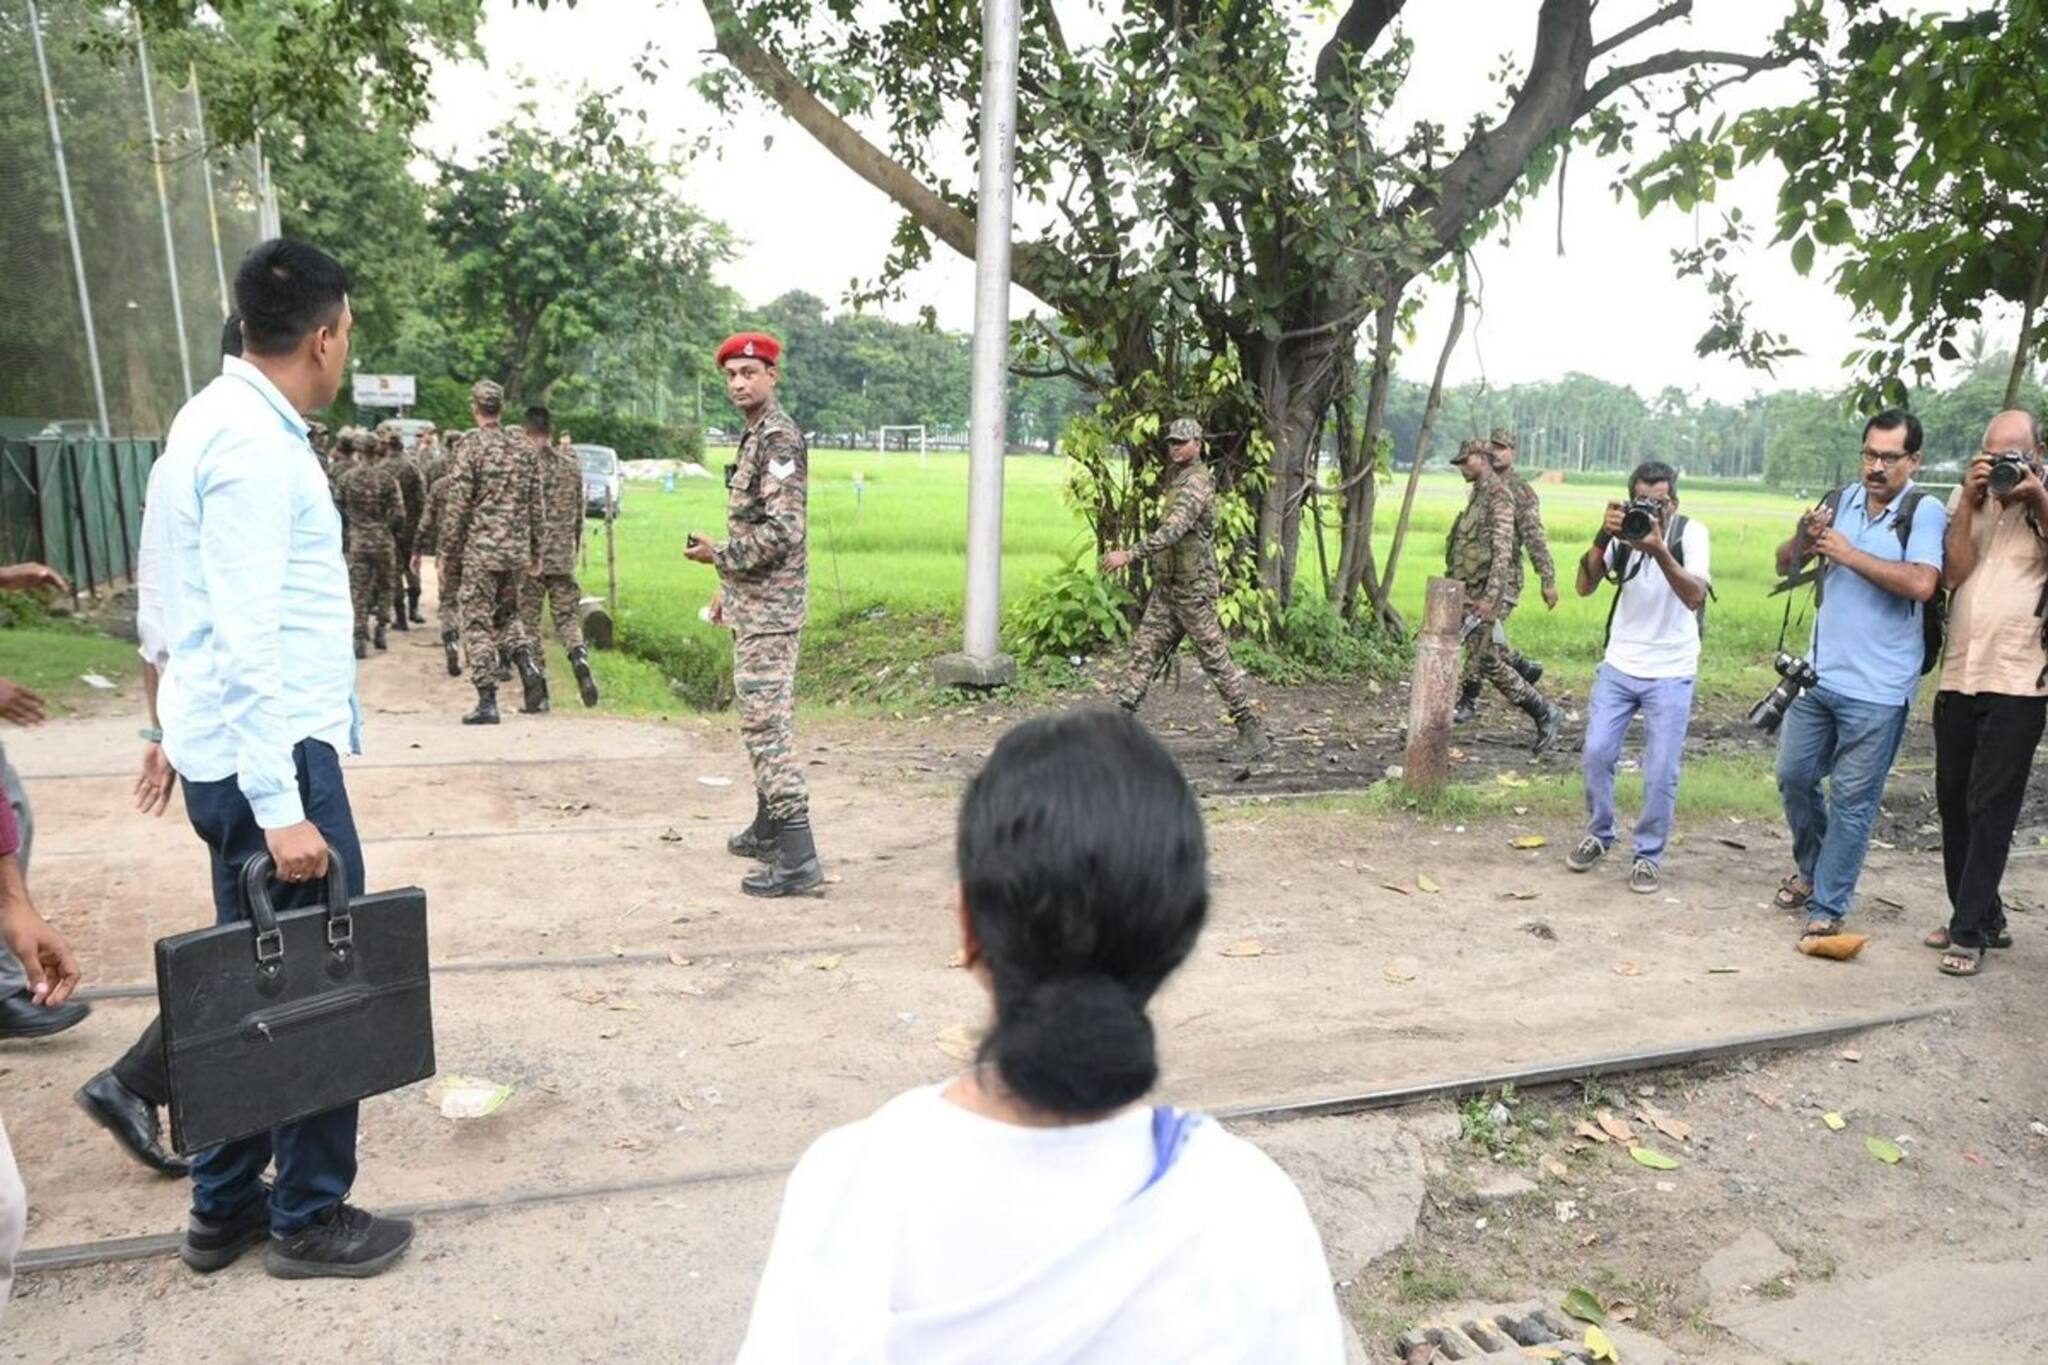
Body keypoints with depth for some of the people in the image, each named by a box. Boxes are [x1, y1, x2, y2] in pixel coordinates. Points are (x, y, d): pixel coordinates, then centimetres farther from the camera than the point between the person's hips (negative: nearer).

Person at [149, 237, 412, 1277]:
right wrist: (281, 808, -22)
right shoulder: (255, 444, -17)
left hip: (230, 751, 10)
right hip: (270, 755, -10)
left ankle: (224, 1207, 29)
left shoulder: (221, 420, 13)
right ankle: (309, 1218, 15)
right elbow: (250, 640, -22)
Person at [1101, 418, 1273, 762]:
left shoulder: (1196, 482, -17)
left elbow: (1173, 530, -32)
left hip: (1192, 588, -9)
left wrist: (1129, 554, -37)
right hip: (1166, 587, 9)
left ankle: (1252, 731, 6)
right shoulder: (1176, 479, 14)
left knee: (1216, 660, -3)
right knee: (1144, 652, 5)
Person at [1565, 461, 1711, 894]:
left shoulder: (1690, 533, -11)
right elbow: (1585, 587, -15)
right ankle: (1598, 835, 24)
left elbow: (1695, 597, -25)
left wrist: (1659, 549, -37)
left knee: (1660, 773, -3)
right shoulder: (1622, 533, -5)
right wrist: (1602, 537, -29)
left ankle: (1649, 855, 15)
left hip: (1671, 674, -2)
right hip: (1618, 666, 2)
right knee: (1596, 755, 1)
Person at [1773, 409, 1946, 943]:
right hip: (1819, 676, 6)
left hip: (1877, 690, -5)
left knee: (1852, 799, 1)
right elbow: (1785, 566, 11)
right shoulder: (1840, 501, 7)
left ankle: (1827, 908, 10)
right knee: (1794, 777, 15)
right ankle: (1811, 867, 38)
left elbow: (1921, 584, -23)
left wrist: (1850, 554, -19)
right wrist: (1804, 538, -10)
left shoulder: (1924, 512, -8)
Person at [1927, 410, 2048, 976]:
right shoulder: (1968, 499, 9)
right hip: (1958, 678, 4)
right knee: (1954, 804, 10)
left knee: (1990, 808, -5)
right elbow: (1954, 571, -3)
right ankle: (1984, 918, 24)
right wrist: (1969, 500, -9)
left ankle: (1969, 931, 1)